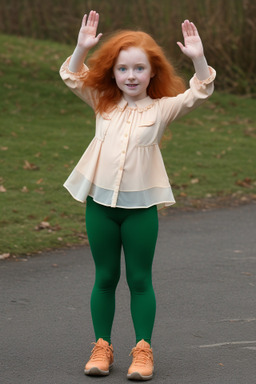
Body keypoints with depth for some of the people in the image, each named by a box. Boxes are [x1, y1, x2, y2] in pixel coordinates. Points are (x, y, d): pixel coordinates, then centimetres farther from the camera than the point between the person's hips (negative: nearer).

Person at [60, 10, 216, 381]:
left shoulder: (161, 109, 1)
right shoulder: (103, 103, 7)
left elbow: (199, 93, -8)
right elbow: (73, 77, 6)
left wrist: (198, 58, -23)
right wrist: (82, 47, -10)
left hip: (140, 205, -2)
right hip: (100, 201, 2)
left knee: (140, 280, 4)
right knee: (105, 278, 11)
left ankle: (143, 350, 11)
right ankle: (102, 347, 19)